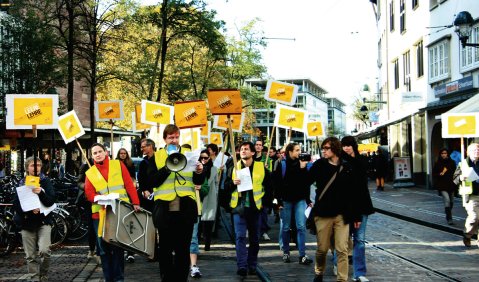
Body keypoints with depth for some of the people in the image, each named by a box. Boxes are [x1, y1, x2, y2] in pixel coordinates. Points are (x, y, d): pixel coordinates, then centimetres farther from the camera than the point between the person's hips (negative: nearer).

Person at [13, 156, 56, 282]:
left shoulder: (45, 182, 2)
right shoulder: (21, 184, 6)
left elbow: (50, 201, -8)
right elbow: (16, 205, 0)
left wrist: (41, 193, -27)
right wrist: (29, 210, -18)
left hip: (43, 221, -2)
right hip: (27, 223, 2)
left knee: (44, 250, -17)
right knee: (30, 255, 4)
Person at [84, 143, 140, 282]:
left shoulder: (118, 164, 6)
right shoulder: (90, 173, 10)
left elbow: (129, 184, 1)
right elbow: (89, 193, 0)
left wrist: (135, 203, -8)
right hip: (100, 213, 1)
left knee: (118, 246, 2)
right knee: (103, 247, 2)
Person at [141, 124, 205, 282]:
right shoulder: (157, 156, 5)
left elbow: (198, 182, 9)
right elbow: (151, 182, -5)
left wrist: (199, 173, -12)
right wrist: (167, 168, -15)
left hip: (185, 208, 1)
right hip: (165, 208, -1)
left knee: (183, 248, 7)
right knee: (165, 248, 8)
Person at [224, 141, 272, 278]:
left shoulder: (261, 167, 2)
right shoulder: (234, 167, 5)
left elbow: (268, 187, 9)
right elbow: (226, 186, 6)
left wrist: (263, 200, 0)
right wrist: (233, 183, -14)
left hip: (254, 208, 1)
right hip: (239, 207, 0)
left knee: (254, 239, 9)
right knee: (240, 237, -8)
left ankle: (252, 266, 20)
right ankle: (242, 266, -10)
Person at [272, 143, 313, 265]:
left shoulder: (301, 164, 6)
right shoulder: (282, 165, -3)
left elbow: (307, 182, 9)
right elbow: (276, 183, -5)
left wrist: (308, 199, 6)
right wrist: (279, 200, -10)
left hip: (300, 200, 2)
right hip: (286, 200, -2)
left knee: (301, 227, -5)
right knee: (285, 227, 7)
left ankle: (302, 255, -4)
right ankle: (286, 253, 20)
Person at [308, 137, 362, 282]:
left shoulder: (347, 167, 1)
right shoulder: (319, 165, 1)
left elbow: (353, 193, 3)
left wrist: (356, 215, 4)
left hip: (342, 215, 0)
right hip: (323, 214, 0)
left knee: (342, 250, -1)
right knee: (322, 249, 9)